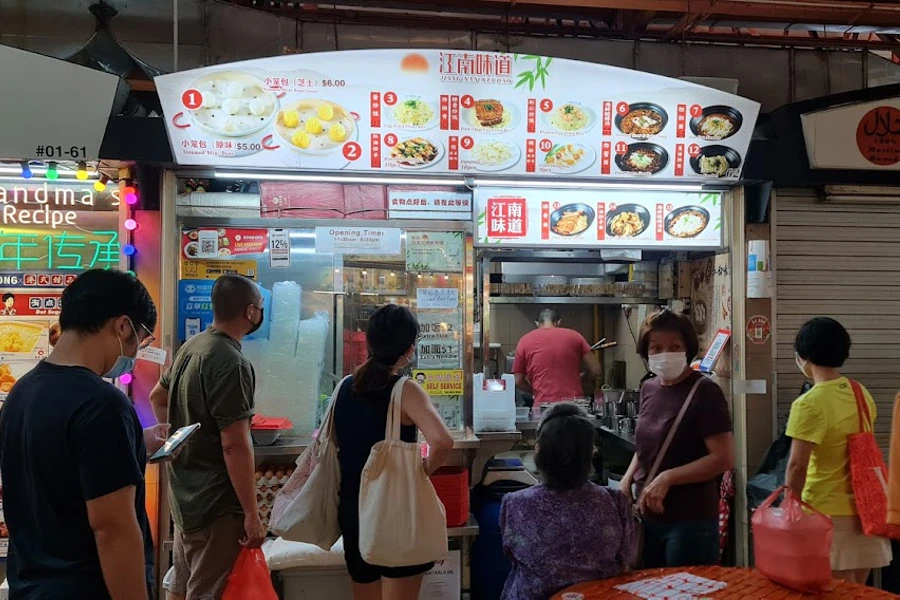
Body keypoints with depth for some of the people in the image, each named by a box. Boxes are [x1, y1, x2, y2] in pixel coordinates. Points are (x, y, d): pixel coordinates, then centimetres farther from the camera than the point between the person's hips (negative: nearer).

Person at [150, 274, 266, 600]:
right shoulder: (232, 363, -22)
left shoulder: (191, 347, 6)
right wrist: (252, 513, -20)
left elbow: (157, 397, 22)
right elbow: (235, 445, -24)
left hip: (185, 492, 9)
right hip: (216, 502, -9)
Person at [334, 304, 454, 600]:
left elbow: (335, 445, 12)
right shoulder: (405, 390, -16)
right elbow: (442, 442, -31)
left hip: (353, 508, 6)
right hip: (396, 510, -6)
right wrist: (423, 472, -14)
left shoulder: (346, 386, 2)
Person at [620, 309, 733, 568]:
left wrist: (667, 478, -22)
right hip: (649, 515, 7)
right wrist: (627, 479, 2)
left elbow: (724, 458, -18)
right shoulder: (648, 388, 7)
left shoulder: (704, 391, -13)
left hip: (691, 520, -6)